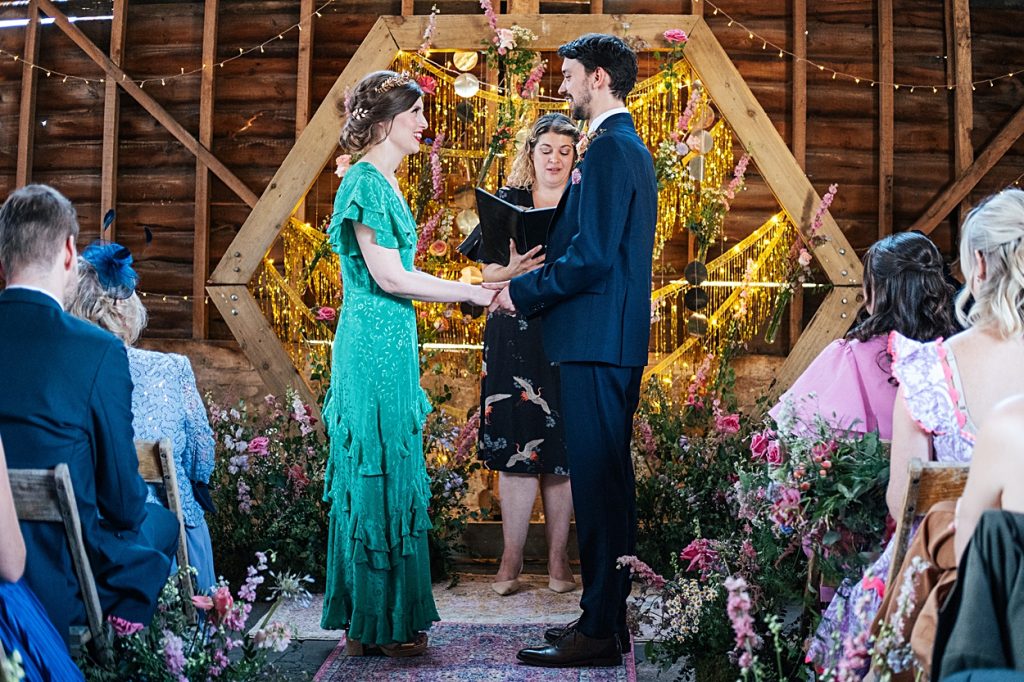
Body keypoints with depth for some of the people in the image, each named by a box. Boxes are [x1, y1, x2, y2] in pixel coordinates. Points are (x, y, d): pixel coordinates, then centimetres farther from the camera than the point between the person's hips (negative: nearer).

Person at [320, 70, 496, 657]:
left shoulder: (385, 183, 17)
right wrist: (476, 293, -12)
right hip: (376, 345, -10)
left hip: (391, 344, 10)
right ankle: (382, 624, 7)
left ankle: (368, 619, 20)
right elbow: (388, 276, -17)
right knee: (383, 474, -3)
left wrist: (482, 283, 13)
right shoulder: (366, 181, -11)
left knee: (388, 473, 12)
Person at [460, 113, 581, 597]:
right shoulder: (507, 203, 9)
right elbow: (488, 276, 5)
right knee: (515, 445, -2)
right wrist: (515, 270, -16)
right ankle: (511, 558, 7)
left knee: (562, 451, 1)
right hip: (514, 336, 0)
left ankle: (558, 559, 10)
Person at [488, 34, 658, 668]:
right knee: (609, 480, 14)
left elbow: (592, 257, -20)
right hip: (614, 341, 11)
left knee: (598, 482, -6)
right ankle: (606, 618, 23)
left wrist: (522, 292, -9)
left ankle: (599, 632, 0)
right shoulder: (630, 148, 20)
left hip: (599, 342, -11)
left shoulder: (610, 148, -13)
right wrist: (532, 281, 12)